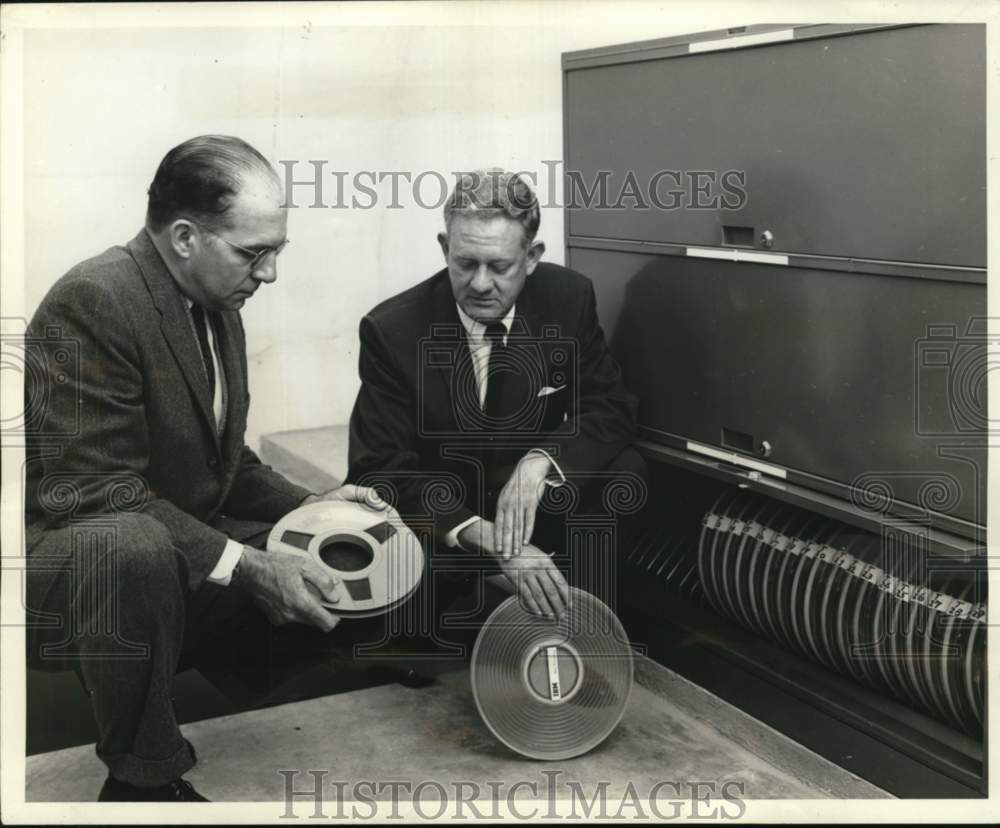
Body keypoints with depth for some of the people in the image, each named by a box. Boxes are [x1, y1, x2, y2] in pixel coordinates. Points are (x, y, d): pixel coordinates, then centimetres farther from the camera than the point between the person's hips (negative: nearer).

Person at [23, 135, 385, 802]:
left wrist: (308, 505, -4)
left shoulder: (217, 307, 5)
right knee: (132, 544, -39)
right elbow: (90, 488, -28)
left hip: (176, 551, 9)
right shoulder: (93, 302, -23)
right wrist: (245, 566, -32)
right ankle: (144, 779, -18)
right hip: (59, 557, -8)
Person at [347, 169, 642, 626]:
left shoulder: (568, 298, -10)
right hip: (438, 523, -2)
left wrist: (540, 463, -30)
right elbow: (382, 470, -19)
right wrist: (492, 540, -35)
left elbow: (611, 408, -6)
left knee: (623, 472, -24)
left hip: (539, 505, 3)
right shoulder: (391, 330, -17)